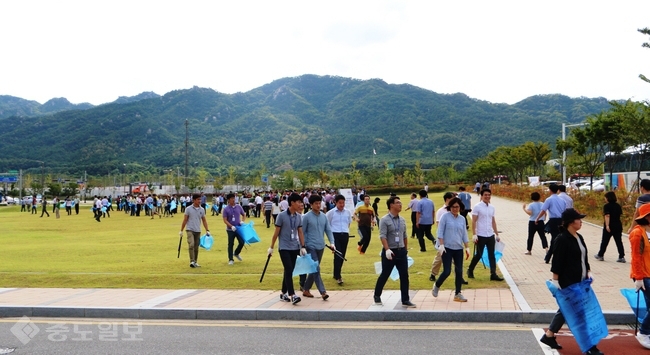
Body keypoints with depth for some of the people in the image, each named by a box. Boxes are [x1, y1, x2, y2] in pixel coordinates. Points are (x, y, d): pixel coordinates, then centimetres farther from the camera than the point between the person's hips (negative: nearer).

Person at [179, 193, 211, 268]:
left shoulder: (202, 209, 6)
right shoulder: (188, 209, -3)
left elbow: (204, 220, 11)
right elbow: (185, 220, 0)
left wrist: (207, 230, 4)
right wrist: (181, 230, 0)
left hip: (198, 231, 4)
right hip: (190, 230, -4)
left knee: (196, 247, 8)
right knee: (191, 245, -19)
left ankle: (195, 262, 16)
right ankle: (192, 261, -19)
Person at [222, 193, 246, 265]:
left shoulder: (238, 207, 3)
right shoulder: (226, 209, -6)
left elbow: (244, 215, 14)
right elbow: (225, 220, -9)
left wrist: (242, 221, -5)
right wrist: (231, 226, -21)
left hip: (239, 228, 3)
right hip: (230, 229, -3)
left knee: (242, 242, 1)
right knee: (231, 244, 1)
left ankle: (236, 253, 28)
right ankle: (231, 260, 9)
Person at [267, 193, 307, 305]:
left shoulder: (299, 217, 5)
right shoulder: (282, 216, -10)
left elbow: (300, 233, 10)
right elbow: (276, 233, -5)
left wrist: (303, 247, 4)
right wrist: (271, 247, 0)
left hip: (295, 248, 5)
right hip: (284, 248, -5)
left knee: (289, 271, 10)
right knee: (289, 270, -14)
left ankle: (284, 293, 22)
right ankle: (292, 295, -17)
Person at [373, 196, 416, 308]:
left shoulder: (402, 220, 9)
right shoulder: (384, 220, -9)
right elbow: (382, 236, -18)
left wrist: (406, 249, 18)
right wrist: (387, 249, -28)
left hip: (401, 251, 5)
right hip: (390, 252, -5)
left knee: (404, 276, 2)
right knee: (384, 275, 6)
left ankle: (405, 300, 9)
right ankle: (377, 296, 26)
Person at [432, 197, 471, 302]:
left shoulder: (462, 219, 9)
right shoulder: (445, 217, -4)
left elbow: (464, 235, 13)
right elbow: (440, 232, -7)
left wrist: (467, 248, 8)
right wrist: (441, 245, -15)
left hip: (458, 249, 5)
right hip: (447, 248, -4)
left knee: (459, 271, 3)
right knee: (447, 271, -7)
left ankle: (458, 294, 12)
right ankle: (436, 286, 20)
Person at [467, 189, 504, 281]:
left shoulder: (492, 207, 10)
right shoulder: (477, 207, -8)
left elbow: (493, 222, 17)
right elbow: (473, 221, -10)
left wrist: (497, 234, 15)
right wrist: (474, 234, -17)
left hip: (490, 235, 5)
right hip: (481, 236, -5)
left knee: (492, 255, 3)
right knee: (478, 255, 3)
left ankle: (493, 274, 5)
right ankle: (470, 270, 22)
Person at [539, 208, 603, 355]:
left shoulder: (579, 237, 11)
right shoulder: (562, 239, -16)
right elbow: (557, 262, -17)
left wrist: (588, 272, 9)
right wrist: (555, 280, -18)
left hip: (580, 282, 9)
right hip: (568, 283, -9)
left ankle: (549, 336, 26)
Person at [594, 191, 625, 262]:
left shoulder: (607, 206, -11)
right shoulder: (618, 206, 6)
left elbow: (607, 216, -20)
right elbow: (620, 214, 12)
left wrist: (607, 226, -26)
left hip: (609, 227, -5)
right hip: (618, 226, 5)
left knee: (604, 241, 8)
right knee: (619, 242, 5)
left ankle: (600, 255, 19)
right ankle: (622, 257, -1)